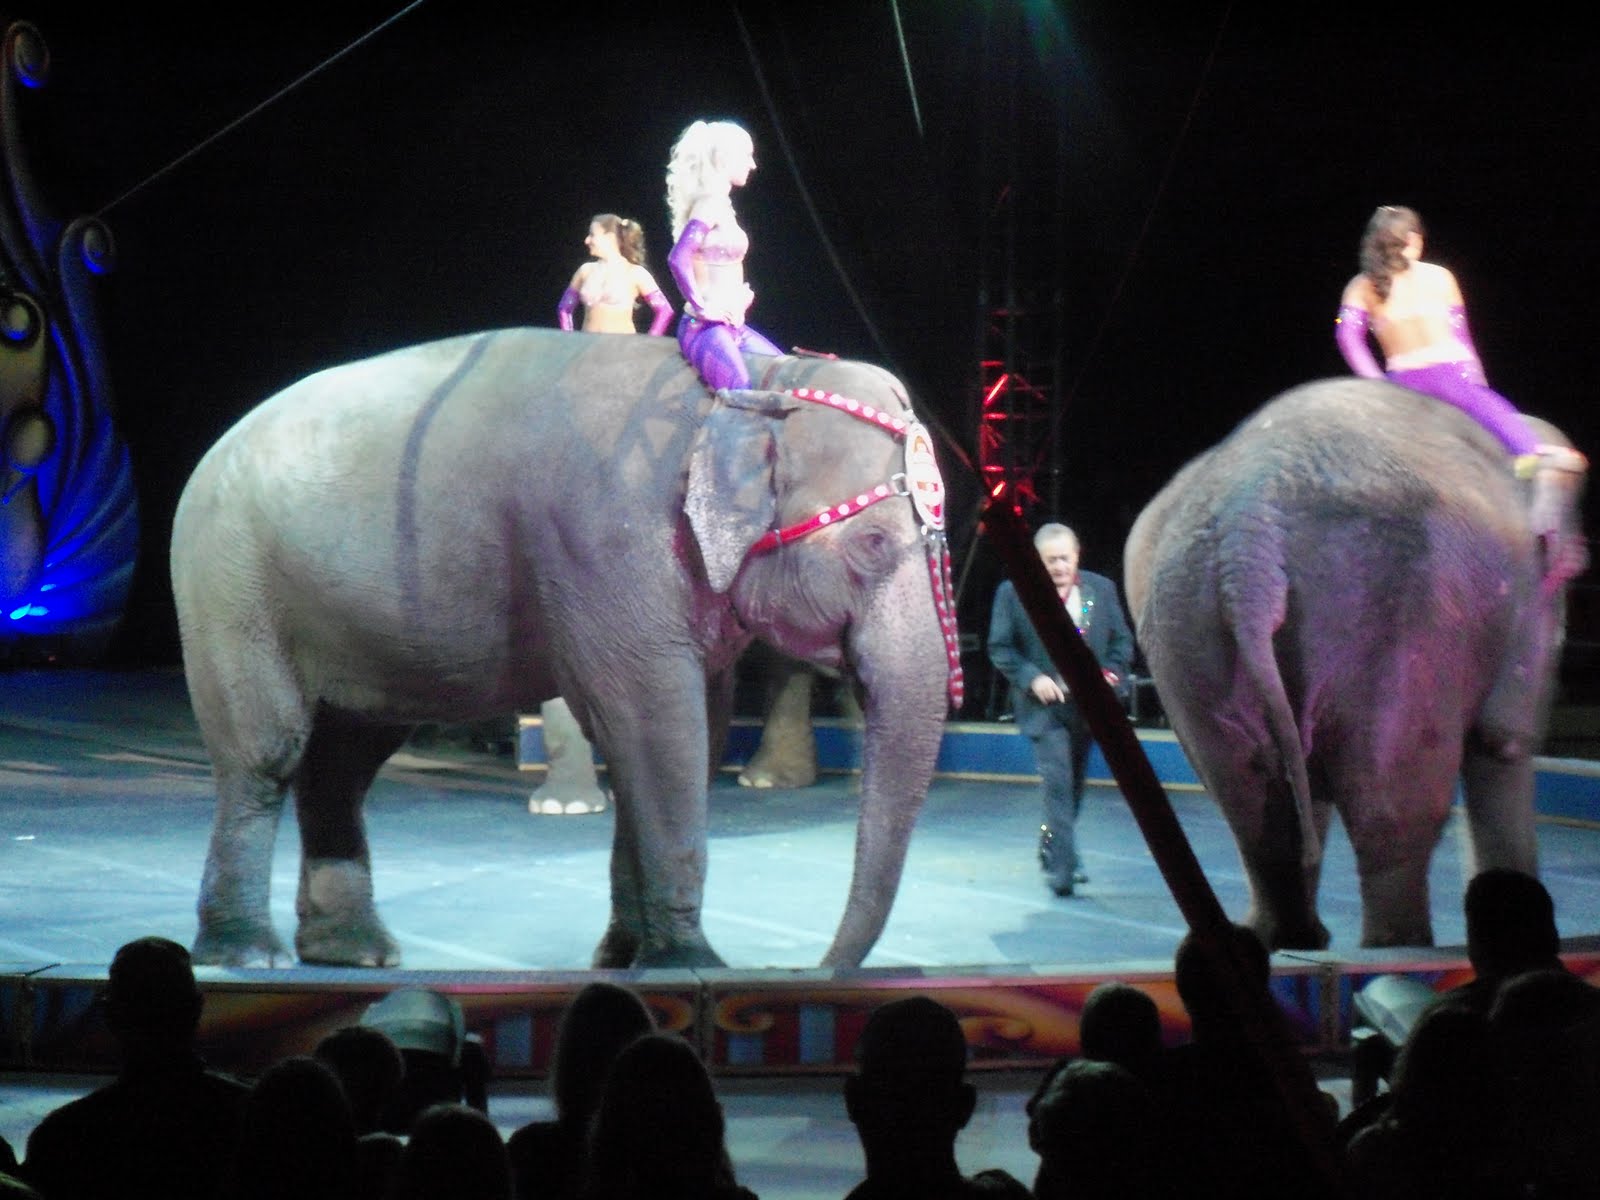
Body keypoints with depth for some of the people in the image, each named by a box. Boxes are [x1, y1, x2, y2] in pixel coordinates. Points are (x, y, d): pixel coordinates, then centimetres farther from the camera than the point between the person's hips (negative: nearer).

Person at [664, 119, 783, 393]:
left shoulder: (721, 204, 16)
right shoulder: (710, 204, -12)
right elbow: (678, 258, -24)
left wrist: (740, 294, 17)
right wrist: (701, 306, -18)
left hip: (733, 327, 10)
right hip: (705, 328, -10)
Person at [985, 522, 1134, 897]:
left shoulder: (1101, 589, 5)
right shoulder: (1013, 593, -4)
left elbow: (1122, 640, 10)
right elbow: (999, 648, -2)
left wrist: (1110, 674, -8)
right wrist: (1032, 678, -15)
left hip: (1087, 704, 4)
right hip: (1043, 705, -4)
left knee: (1073, 785, 14)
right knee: (1058, 783, -16)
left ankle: (1052, 853, 32)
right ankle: (1063, 866, -16)